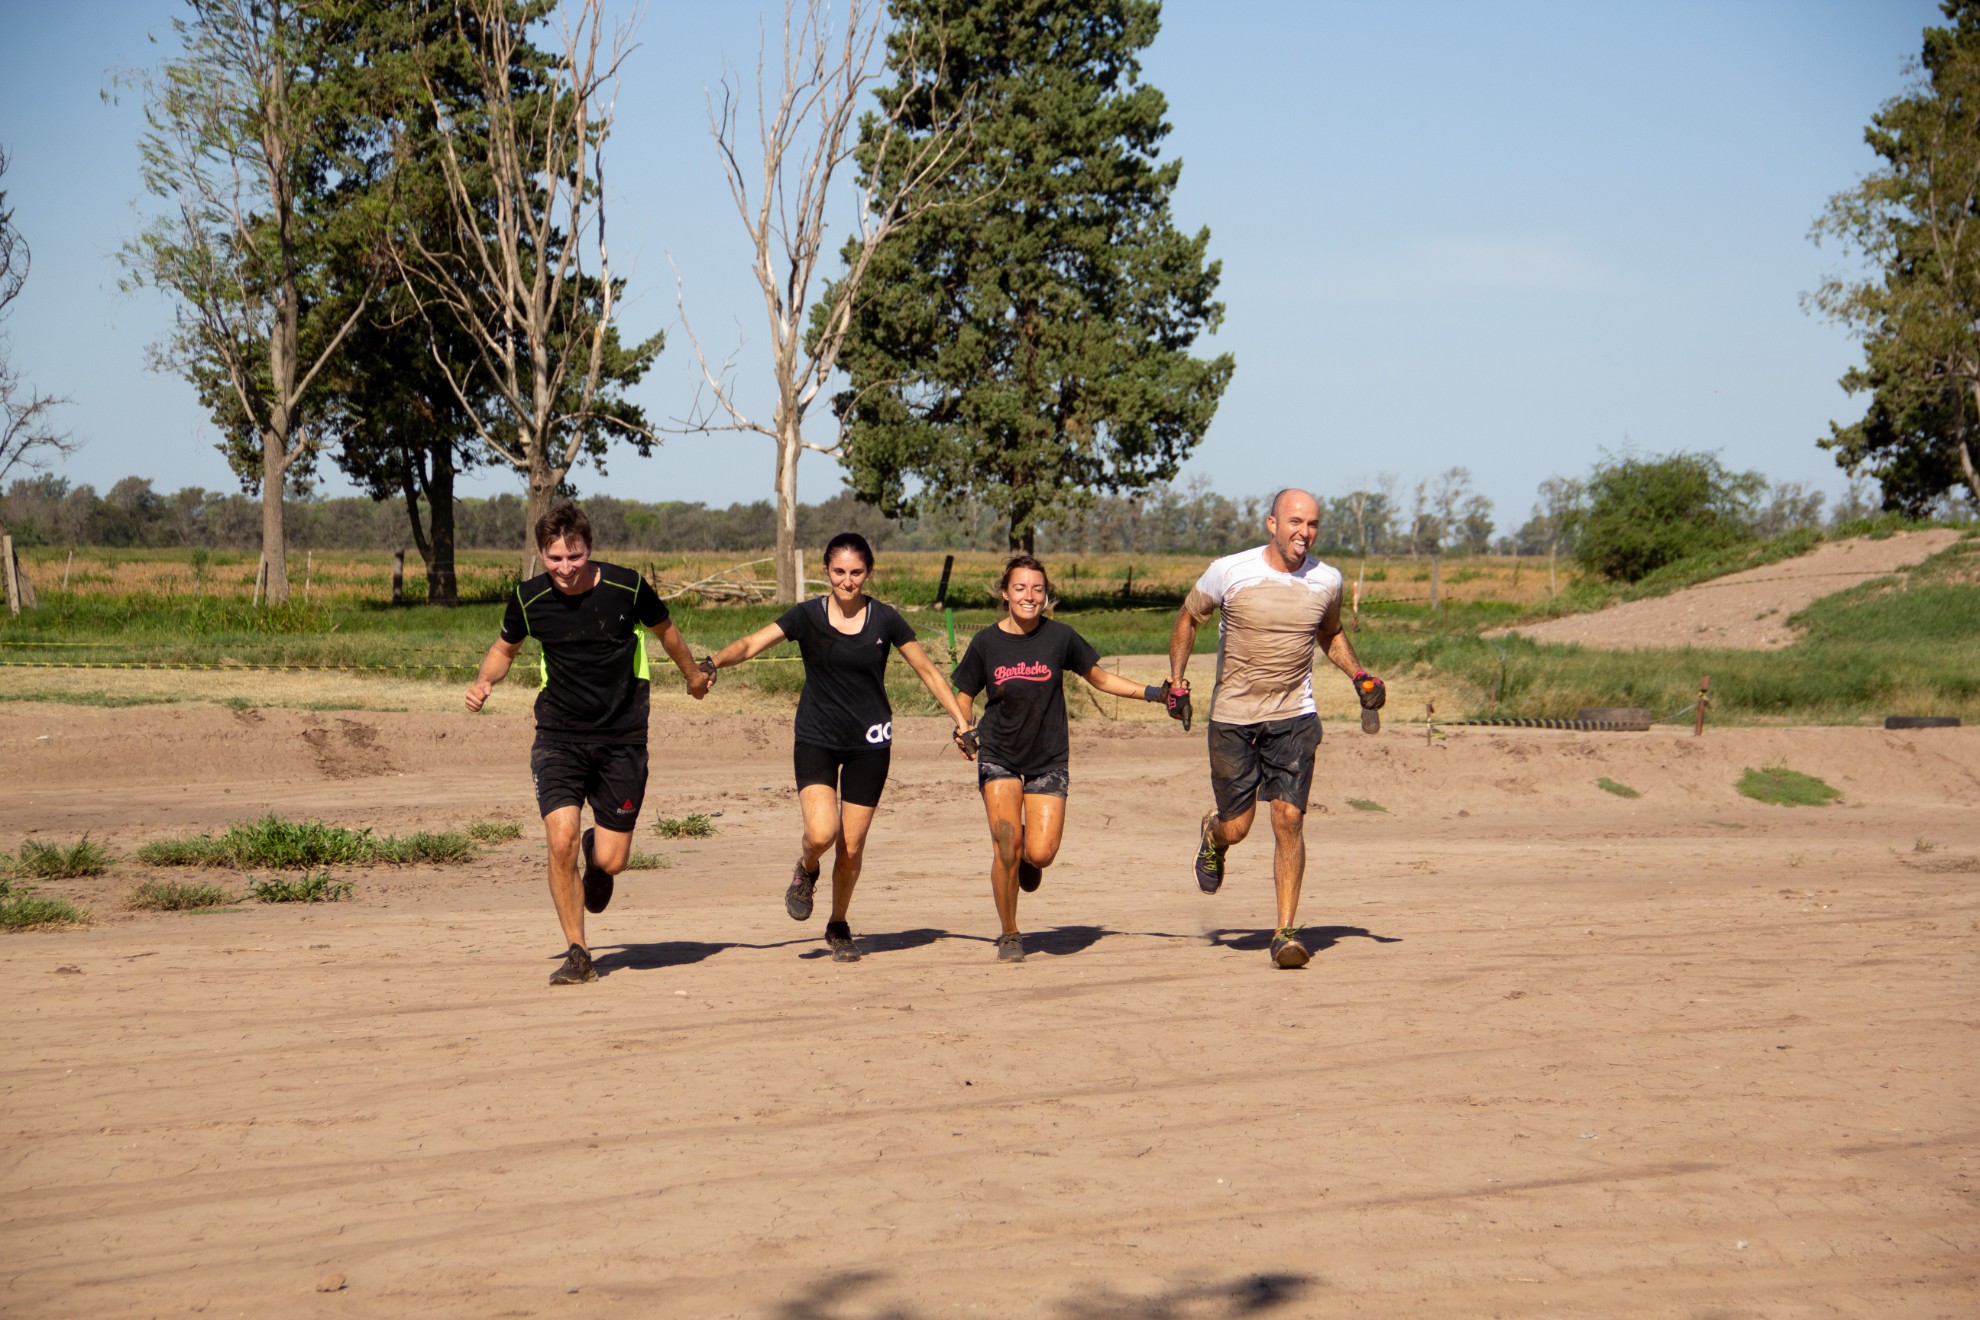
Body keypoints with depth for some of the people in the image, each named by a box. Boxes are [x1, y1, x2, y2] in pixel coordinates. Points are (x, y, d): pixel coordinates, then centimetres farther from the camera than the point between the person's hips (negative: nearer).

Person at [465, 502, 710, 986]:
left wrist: (693, 675, 28)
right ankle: (577, 953, 0)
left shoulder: (627, 587, -10)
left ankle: (597, 856, 38)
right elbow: (505, 647, 15)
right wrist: (482, 682, -6)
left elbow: (663, 629, 12)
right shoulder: (529, 599, -6)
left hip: (622, 737, 0)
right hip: (558, 737, 0)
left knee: (610, 860, -2)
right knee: (561, 841, -17)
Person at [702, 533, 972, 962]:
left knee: (852, 846, 3)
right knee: (821, 833, -20)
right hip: (816, 739, -1)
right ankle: (806, 871, 17)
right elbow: (751, 644, -13)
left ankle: (839, 927, 26)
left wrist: (962, 721, 3)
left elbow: (927, 672, 6)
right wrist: (714, 662, -32)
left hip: (869, 743, 1)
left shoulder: (885, 619, -1)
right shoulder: (807, 616, -3)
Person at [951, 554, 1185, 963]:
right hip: (998, 758, 0)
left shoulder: (1059, 637, -2)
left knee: (1040, 853, -13)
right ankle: (1009, 935, 4)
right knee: (1006, 844, -16)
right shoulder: (986, 643, -2)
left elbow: (1100, 678, 10)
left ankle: (1028, 858, 28)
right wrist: (963, 731, -11)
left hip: (1048, 760, 0)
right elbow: (964, 698, 9)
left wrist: (1152, 693, 0)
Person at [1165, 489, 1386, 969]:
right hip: (1232, 717, -1)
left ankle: (1286, 931, -4)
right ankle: (1212, 834, 42)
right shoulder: (1229, 572, -9)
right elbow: (1187, 619, 7)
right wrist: (1177, 681, -1)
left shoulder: (1327, 581, 0)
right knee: (1236, 828, 3)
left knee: (1289, 818, -11)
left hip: (1293, 718, 1)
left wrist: (1358, 675, 5)